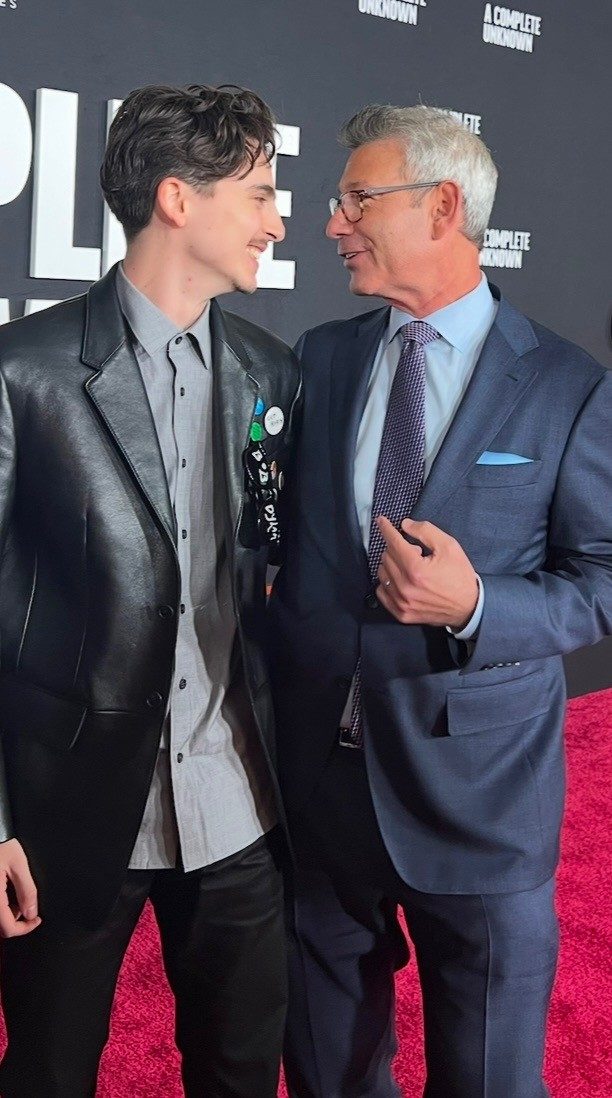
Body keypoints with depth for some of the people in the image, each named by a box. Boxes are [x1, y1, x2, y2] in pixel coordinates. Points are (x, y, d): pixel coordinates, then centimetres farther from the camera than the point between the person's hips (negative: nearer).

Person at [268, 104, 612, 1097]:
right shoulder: (320, 358, 5)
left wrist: (476, 605, -22)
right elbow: (280, 533, 8)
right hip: (320, 770, 4)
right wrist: (269, 701, -5)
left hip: (478, 785, -3)